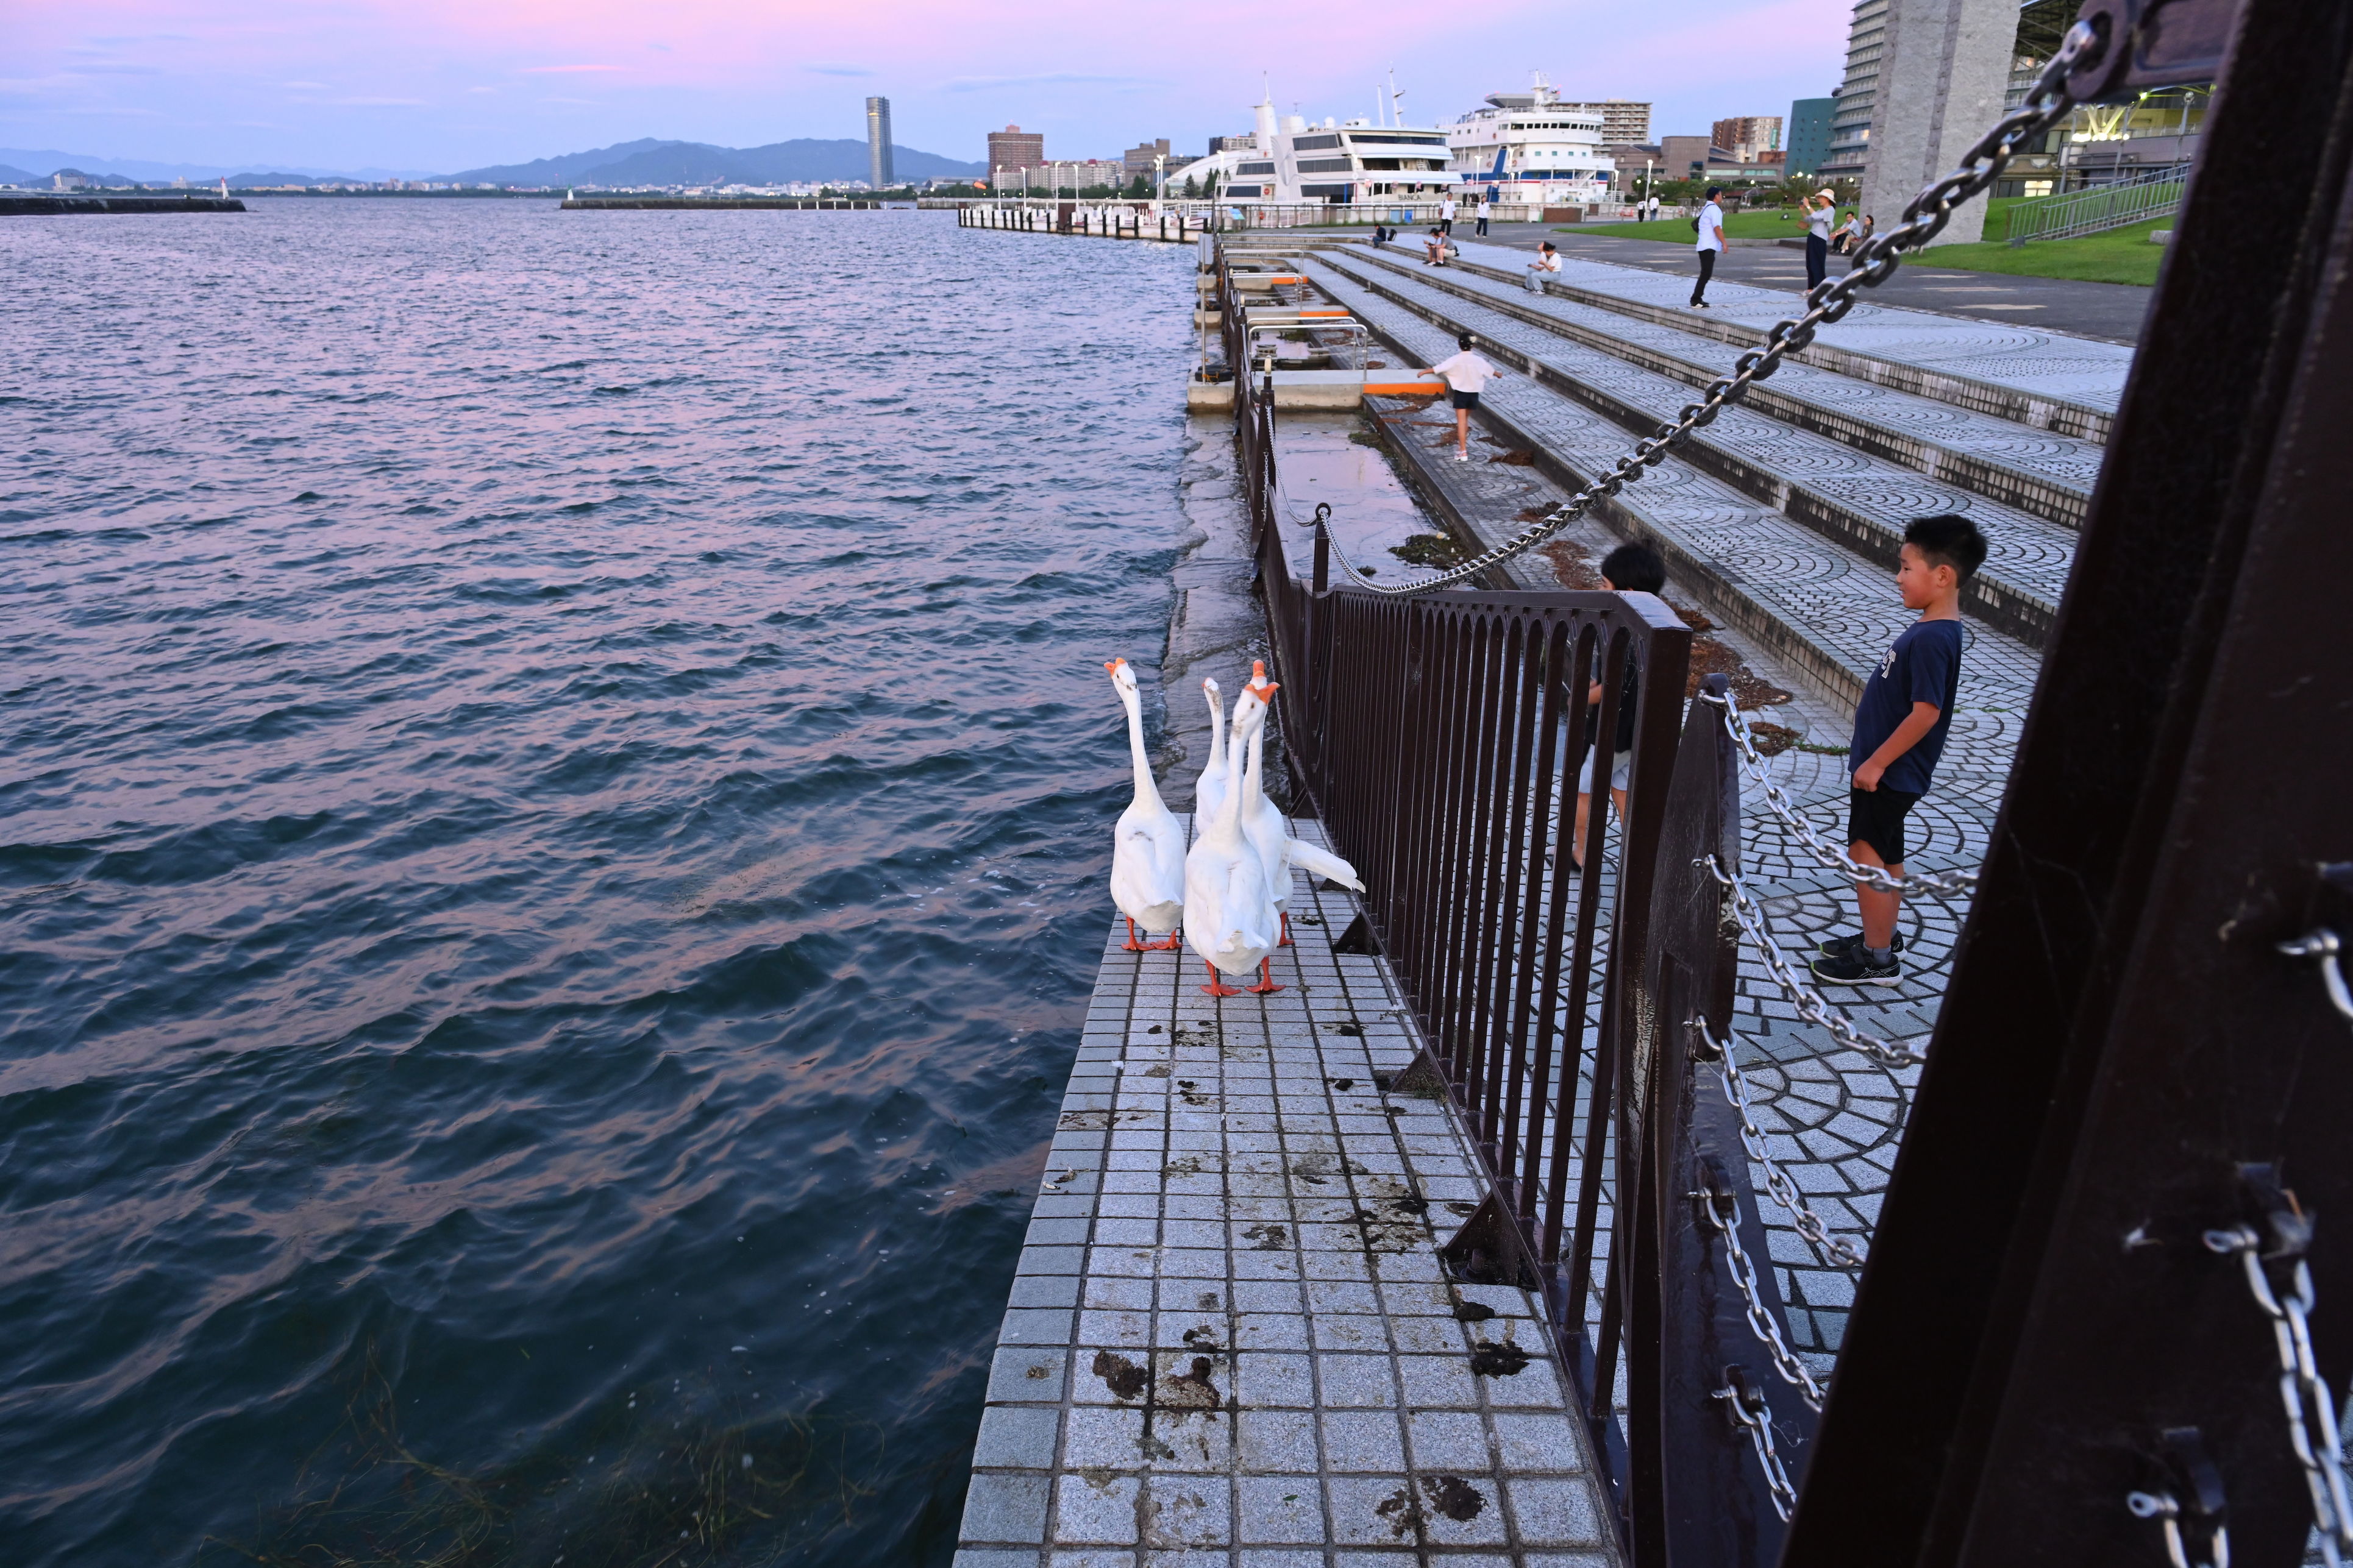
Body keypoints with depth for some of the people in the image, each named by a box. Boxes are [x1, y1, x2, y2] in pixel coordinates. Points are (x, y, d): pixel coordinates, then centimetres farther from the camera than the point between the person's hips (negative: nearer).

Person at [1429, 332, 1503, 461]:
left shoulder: (1456, 360, -13)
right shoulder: (1478, 360, -1)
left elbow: (1438, 368, -14)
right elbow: (1491, 371, 14)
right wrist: (1500, 374, 36)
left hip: (1460, 393, -4)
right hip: (1474, 393, 4)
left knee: (1461, 421, -5)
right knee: (1465, 419, 22)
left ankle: (1463, 452, -12)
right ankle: (1463, 445, 33)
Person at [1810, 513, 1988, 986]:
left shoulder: (1933, 639, -24)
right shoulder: (1932, 629, 7)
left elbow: (1926, 712, -27)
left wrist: (1876, 763, -21)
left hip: (1889, 773, -10)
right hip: (1888, 769, 10)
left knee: (1868, 858, -1)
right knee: (1886, 857, 19)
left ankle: (1877, 960, 10)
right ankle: (1881, 937, 34)